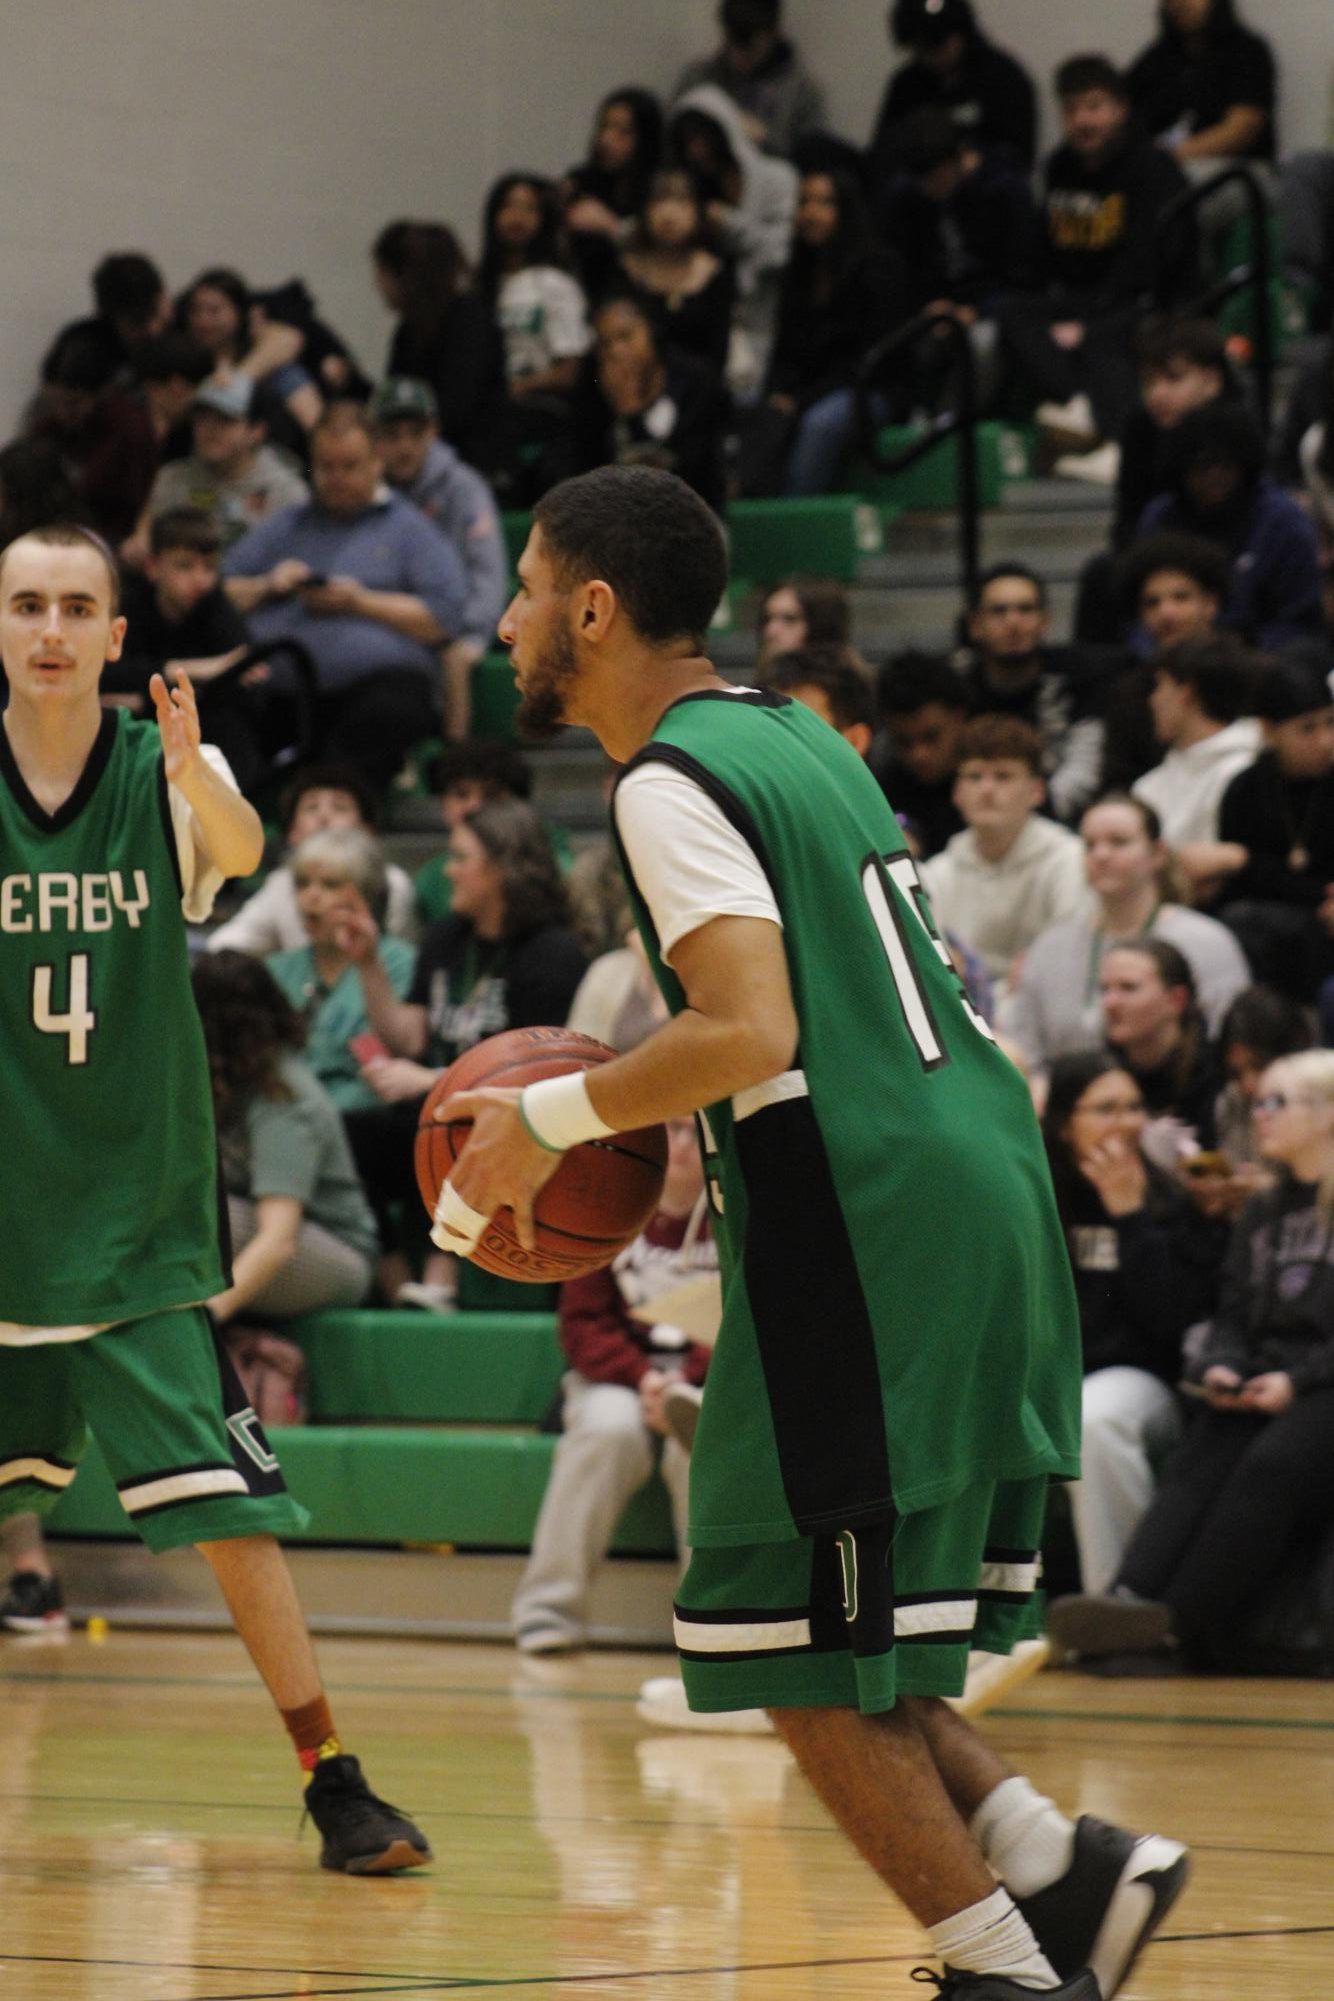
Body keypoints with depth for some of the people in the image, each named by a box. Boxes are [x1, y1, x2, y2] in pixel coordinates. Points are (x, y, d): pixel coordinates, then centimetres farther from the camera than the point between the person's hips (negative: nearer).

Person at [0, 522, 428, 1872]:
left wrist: (195, 773, -50)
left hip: (139, 1225, -1)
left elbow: (242, 850, -28)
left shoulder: (164, 774, -7)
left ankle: (331, 1782, -1)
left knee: (229, 1506, -9)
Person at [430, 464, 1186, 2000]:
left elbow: (751, 1033, -23)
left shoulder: (672, 784, -10)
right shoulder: (798, 736, 19)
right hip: (977, 1180, 9)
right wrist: (622, 1122, 23)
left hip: (868, 1231, -9)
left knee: (801, 1655, -1)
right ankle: (1055, 1869, 8)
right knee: (838, 1636, 17)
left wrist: (548, 1121, -12)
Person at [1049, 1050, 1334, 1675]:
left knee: (1273, 1464, -34)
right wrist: (1219, 1367, -1)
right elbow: (1233, 1315, 22)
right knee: (1198, 1459, -26)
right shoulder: (1261, 1215, 26)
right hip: (1259, 1386, 6)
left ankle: (1182, 1622, -48)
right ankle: (1132, 1597, -50)